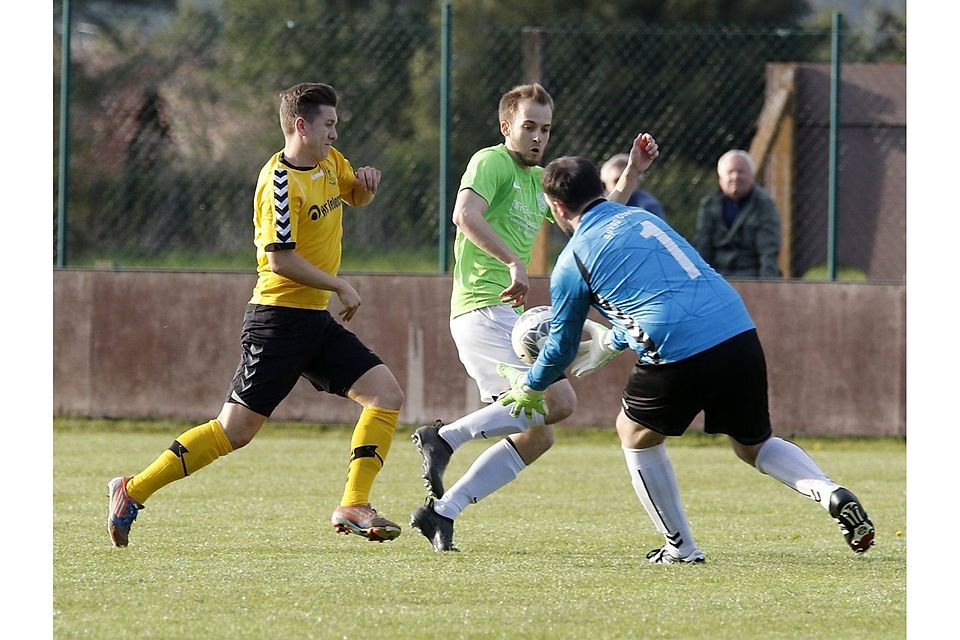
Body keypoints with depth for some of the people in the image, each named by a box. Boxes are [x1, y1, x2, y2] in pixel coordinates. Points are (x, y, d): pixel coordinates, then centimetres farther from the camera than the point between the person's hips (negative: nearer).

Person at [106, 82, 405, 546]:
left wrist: (365, 182, 6)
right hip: (279, 316, -9)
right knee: (235, 430, -8)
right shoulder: (280, 181, -17)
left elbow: (356, 196, 30)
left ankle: (353, 506, -4)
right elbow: (281, 259, -21)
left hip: (316, 318, 9)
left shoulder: (328, 161, 10)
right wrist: (341, 287, -14)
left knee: (387, 396, -3)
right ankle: (132, 491, 2)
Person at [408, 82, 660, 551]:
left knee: (536, 436, 6)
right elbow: (465, 215, -23)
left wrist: (632, 174, 20)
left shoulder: (540, 180, 23)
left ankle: (440, 511, 6)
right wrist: (514, 262, -31)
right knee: (559, 399, -23)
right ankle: (444, 437, -17)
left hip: (507, 316, 10)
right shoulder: (491, 162, -4)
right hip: (484, 310, -10)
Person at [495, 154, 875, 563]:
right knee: (754, 445, 22)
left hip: (677, 353, -5)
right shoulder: (642, 219, 24)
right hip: (740, 332, 5)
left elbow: (562, 347, 18)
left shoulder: (572, 261, 7)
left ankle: (680, 548, 21)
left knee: (636, 434, 23)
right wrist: (609, 342, 50)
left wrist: (530, 388, 37)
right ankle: (831, 494, -4)